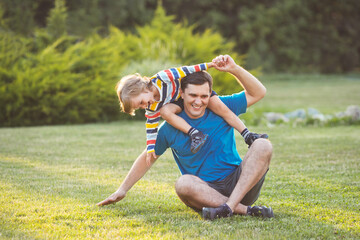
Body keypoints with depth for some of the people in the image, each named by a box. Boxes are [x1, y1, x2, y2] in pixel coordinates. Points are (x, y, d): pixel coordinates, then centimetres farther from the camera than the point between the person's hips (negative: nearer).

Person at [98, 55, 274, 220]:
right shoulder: (170, 128, 2)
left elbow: (258, 93, 5)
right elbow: (147, 158, 13)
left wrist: (234, 69, -8)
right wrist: (122, 190, 12)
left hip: (240, 184, 1)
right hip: (207, 190, -1)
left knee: (262, 145, -24)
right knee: (183, 184, -35)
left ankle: (229, 206, -38)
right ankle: (246, 210, -38)